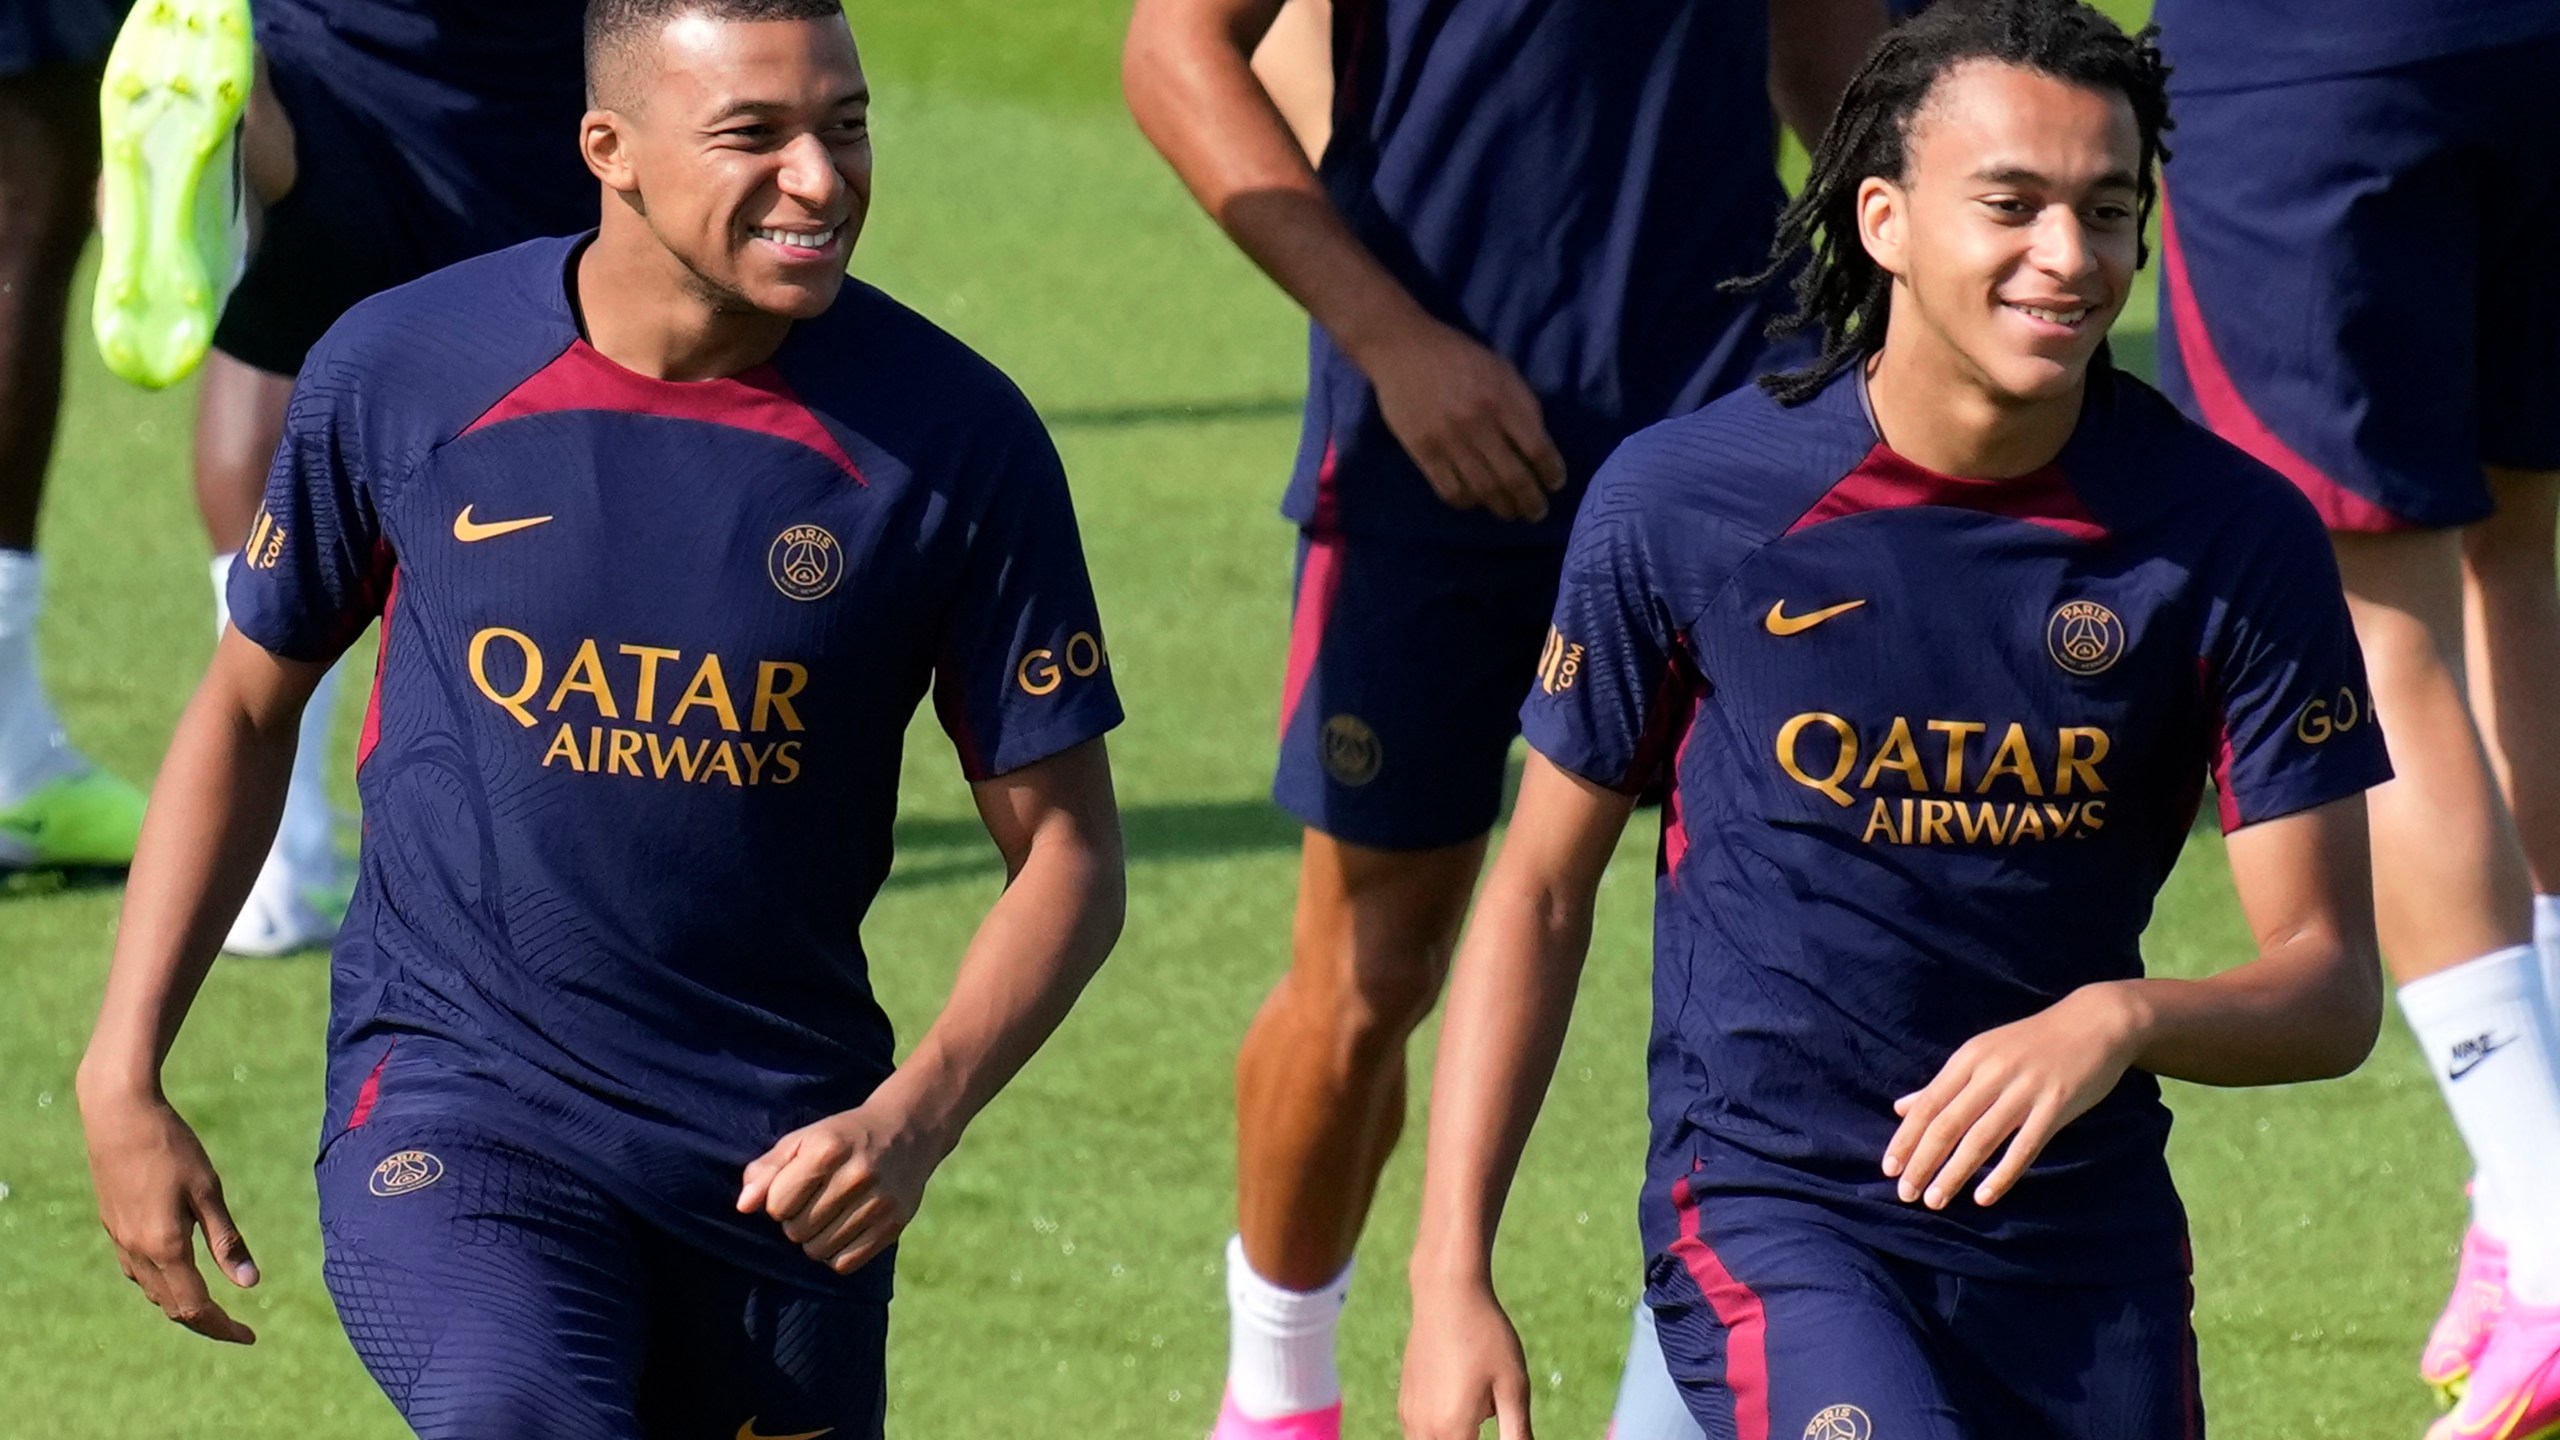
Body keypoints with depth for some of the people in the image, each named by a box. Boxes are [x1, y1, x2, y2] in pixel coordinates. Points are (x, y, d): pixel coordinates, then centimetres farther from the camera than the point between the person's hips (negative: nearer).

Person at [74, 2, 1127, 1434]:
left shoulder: (955, 438, -7)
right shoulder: (403, 372, -6)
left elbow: (1067, 849, -1)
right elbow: (251, 705, 10)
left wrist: (918, 1117, -18)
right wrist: (124, 1074, 5)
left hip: (781, 1148, 2)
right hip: (452, 1096, -2)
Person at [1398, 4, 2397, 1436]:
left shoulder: (2234, 536, -7)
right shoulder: (1684, 501, -9)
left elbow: (2333, 989, -7)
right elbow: (1542, 893, 2)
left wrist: (2120, 1020, -29)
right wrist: (1453, 1277, -2)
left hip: (2085, 1227, 3)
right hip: (1772, 1205, -3)